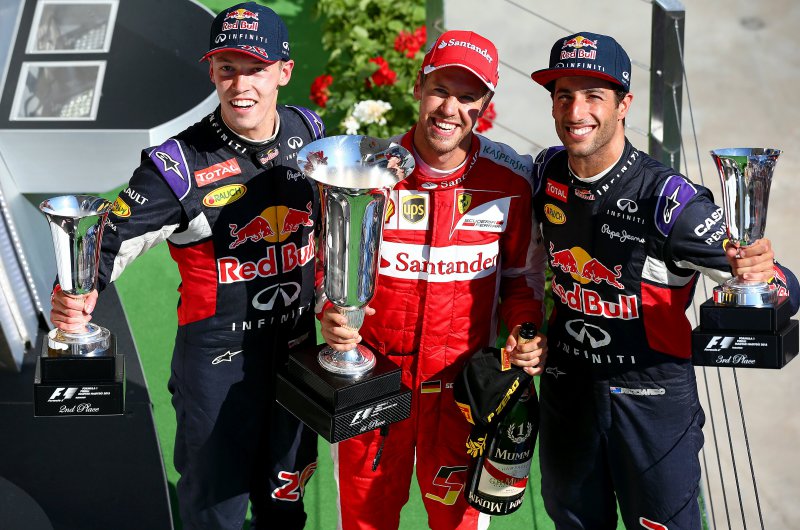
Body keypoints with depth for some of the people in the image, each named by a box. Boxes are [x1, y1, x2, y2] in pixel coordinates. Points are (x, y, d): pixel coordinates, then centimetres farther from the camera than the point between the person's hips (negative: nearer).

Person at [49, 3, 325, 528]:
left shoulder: (308, 131, -2)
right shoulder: (181, 164, -18)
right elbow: (114, 239, -19)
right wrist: (77, 295, -37)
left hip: (298, 340, 5)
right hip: (218, 351, -4)